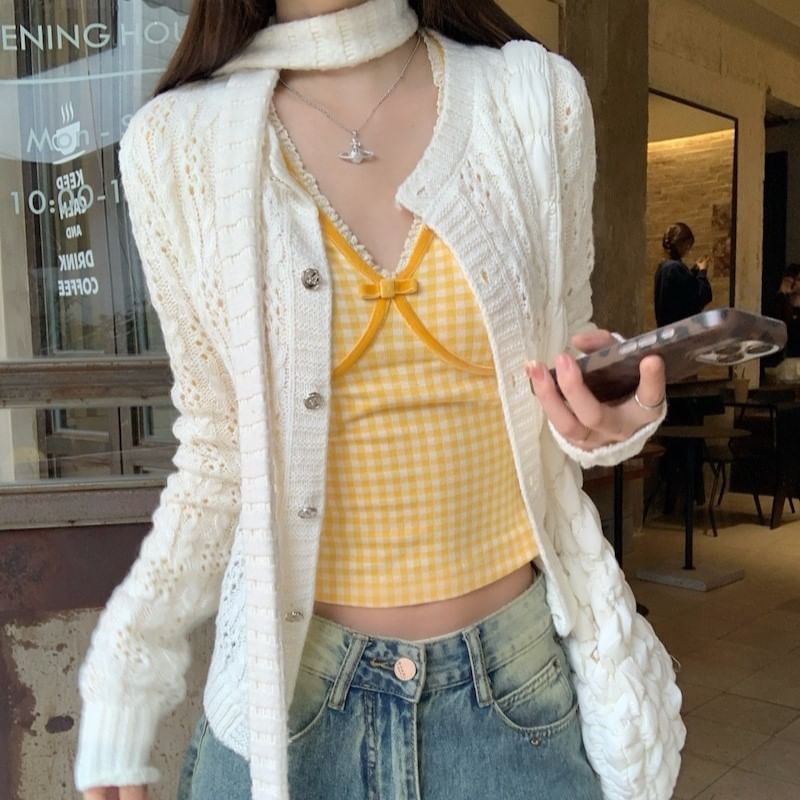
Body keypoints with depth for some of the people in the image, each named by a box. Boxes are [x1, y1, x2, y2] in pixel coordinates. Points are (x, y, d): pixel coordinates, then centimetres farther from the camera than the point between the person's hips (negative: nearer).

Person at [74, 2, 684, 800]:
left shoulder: (539, 96, -4)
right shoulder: (176, 142, -6)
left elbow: (560, 386, 7)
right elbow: (218, 453, 1)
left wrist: (601, 419, -15)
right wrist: (123, 682, -1)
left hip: (521, 672, 2)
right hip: (285, 676, 0)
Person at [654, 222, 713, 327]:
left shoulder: (664, 266, 8)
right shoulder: (677, 268, -20)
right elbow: (701, 297, -19)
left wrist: (695, 270, 13)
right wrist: (702, 272, -6)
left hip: (667, 323, 10)